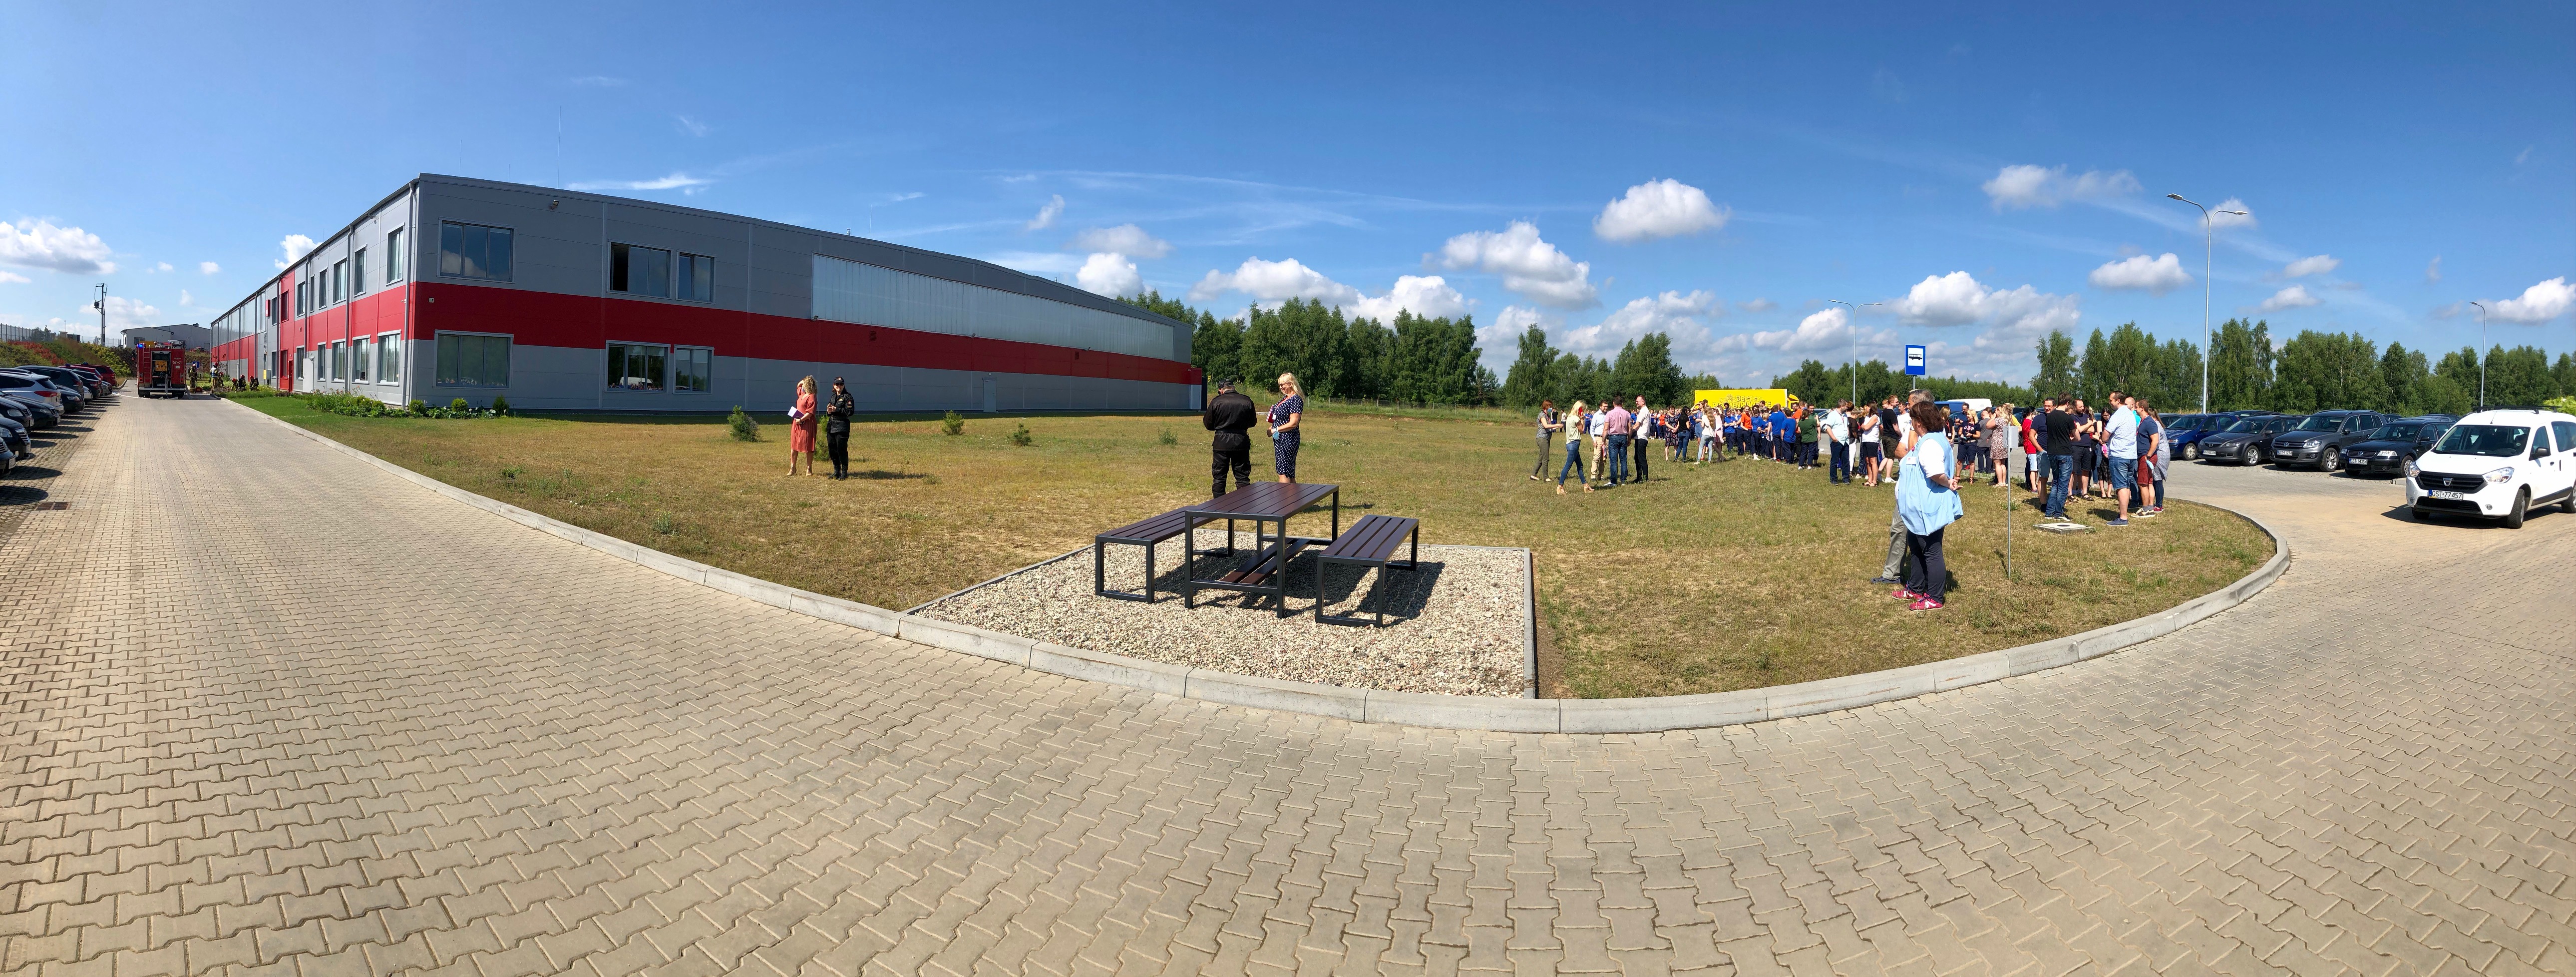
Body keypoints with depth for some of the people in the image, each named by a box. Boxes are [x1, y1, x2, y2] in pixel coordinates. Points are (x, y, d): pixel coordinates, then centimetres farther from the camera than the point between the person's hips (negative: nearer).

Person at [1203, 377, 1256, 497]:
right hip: (1241, 441, 1)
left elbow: (1208, 423, 2)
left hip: (1221, 442, -1)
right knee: (1243, 476, 7)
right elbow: (1252, 422, 12)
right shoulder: (1247, 401, 0)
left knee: (1219, 477, 8)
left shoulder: (1216, 401, -5)